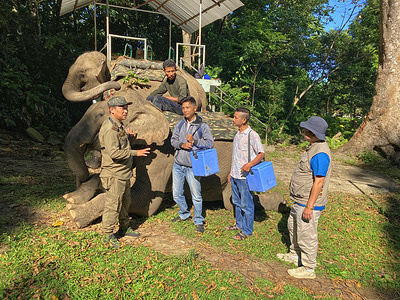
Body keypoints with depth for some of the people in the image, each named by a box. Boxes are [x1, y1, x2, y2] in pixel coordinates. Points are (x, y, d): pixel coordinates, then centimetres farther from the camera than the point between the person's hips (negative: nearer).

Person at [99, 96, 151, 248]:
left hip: (124, 173, 10)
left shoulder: (119, 126, 13)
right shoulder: (109, 129, -20)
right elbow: (114, 153, -28)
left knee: (125, 202, 20)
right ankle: (108, 234, 16)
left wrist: (127, 135, 18)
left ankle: (124, 228, 36)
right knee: (113, 205, 1)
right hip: (114, 174, -10)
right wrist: (135, 153, -25)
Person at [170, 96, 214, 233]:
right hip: (178, 165, 5)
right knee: (177, 194, 14)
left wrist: (194, 141, -20)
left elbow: (210, 143, -10)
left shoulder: (202, 126, -5)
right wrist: (182, 145, -14)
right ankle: (184, 214, 38)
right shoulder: (180, 124, 9)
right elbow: (173, 140, 6)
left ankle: (198, 221, 20)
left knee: (196, 195, 1)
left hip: (192, 166, -5)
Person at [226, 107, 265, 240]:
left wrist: (250, 164, -33)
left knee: (246, 204, 3)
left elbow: (261, 154, -17)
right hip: (235, 175, 8)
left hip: (245, 176, -8)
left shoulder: (252, 135, -16)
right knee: (237, 202, 20)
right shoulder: (237, 134, 10)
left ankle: (247, 230, 19)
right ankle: (239, 224, 37)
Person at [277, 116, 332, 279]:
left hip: (308, 203, -11)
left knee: (307, 235, 4)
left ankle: (308, 268, 22)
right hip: (300, 200, 11)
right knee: (293, 226, 25)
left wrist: (309, 206, -23)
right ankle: (295, 255, 44)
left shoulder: (320, 153, -26)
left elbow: (319, 182, -27)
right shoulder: (314, 148, 7)